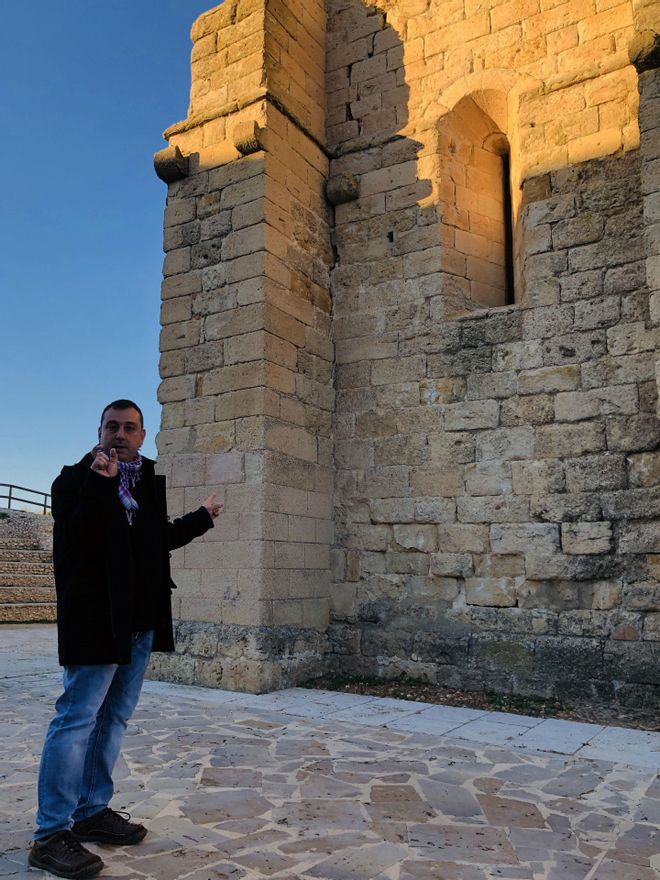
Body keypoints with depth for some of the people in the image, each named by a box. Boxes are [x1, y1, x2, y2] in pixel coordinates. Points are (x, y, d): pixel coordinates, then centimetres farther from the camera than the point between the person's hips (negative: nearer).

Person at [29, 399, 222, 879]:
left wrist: (202, 518, 33)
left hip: (142, 620, 8)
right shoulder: (75, 479, -5)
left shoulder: (149, 483, 13)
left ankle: (92, 810, 27)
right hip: (96, 620, -7)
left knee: (115, 717, 14)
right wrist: (101, 482, -29)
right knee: (78, 717, -4)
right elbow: (74, 541, -21)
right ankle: (51, 834, 5)